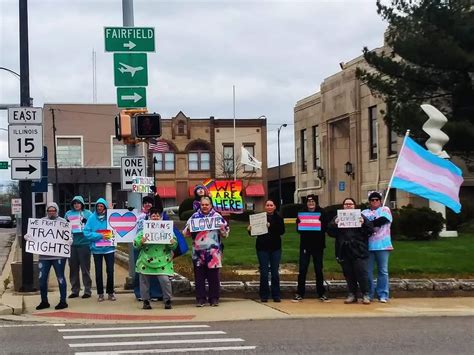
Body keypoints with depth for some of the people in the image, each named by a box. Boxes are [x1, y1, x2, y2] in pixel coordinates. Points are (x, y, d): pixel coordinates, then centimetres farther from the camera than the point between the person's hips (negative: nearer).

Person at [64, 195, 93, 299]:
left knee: (85, 268, 0)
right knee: (73, 268, 8)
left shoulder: (87, 213, 2)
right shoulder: (68, 214, 11)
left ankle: (87, 290, 7)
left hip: (84, 243, -4)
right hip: (72, 244, 4)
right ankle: (75, 290, 17)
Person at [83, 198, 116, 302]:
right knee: (98, 272, 8)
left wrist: (112, 235, -19)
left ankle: (110, 292, 17)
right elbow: (87, 233, -8)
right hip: (97, 249, 1)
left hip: (109, 248, -1)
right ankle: (100, 293, 18)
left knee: (110, 271, 3)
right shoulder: (92, 218, -4)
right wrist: (100, 236, -17)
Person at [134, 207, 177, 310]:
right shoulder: (144, 229, 7)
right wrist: (141, 242, -18)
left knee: (165, 280, -11)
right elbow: (136, 244, 3)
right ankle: (146, 301, 20)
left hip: (162, 262, -1)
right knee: (144, 281, 5)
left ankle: (167, 301, 4)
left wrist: (173, 243, -16)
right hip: (146, 260, 1)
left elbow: (174, 245, 7)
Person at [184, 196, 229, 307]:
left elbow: (225, 233, 8)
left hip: (213, 251, -1)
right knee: (199, 276, 4)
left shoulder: (217, 216, 5)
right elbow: (186, 233, 10)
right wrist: (189, 228, -11)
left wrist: (222, 229, -13)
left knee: (214, 276, 3)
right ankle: (200, 299, 10)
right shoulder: (194, 216, 8)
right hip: (198, 251, 1)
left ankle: (214, 298, 11)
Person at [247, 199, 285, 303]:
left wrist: (270, 226, -25)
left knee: (275, 272, 4)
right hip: (262, 248, 0)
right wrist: (250, 230, -20)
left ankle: (276, 295, 11)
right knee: (264, 273, 1)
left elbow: (282, 231, -12)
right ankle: (264, 295, 9)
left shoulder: (278, 218, 2)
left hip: (275, 248, 1)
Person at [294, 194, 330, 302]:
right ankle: (300, 293, 6)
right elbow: (298, 228, 1)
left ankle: (321, 293, 13)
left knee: (319, 270, 5)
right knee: (302, 270, -1)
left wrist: (320, 225, -24)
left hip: (318, 245, 0)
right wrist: (300, 226, -19)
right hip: (305, 245, 1)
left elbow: (325, 227, -5)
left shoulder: (321, 213, 2)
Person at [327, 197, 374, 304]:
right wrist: (334, 224, -14)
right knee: (348, 274, 6)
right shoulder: (337, 218, 13)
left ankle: (366, 295, 2)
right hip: (344, 252, 2)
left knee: (362, 273, -6)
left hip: (359, 251, -2)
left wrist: (364, 223, -16)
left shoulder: (360, 216, 8)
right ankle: (352, 295, 15)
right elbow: (330, 232, 3)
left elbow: (370, 231, 1)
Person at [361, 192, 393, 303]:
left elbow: (382, 220, -10)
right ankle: (369, 294, 9)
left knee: (383, 271, -1)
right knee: (368, 271, 2)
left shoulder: (385, 210, 10)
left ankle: (383, 295, 2)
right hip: (368, 246, 3)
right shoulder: (364, 212, 18)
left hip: (382, 245, -2)